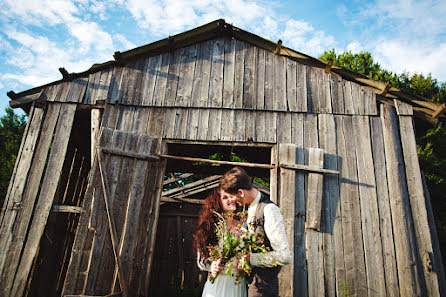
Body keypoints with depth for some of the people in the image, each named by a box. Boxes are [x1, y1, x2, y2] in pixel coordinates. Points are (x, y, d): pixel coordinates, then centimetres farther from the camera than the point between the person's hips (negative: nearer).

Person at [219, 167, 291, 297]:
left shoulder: (269, 210, -22)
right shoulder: (249, 207, 4)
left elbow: (284, 256, -25)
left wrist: (250, 258, -19)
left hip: (262, 286, -8)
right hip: (250, 279, 8)